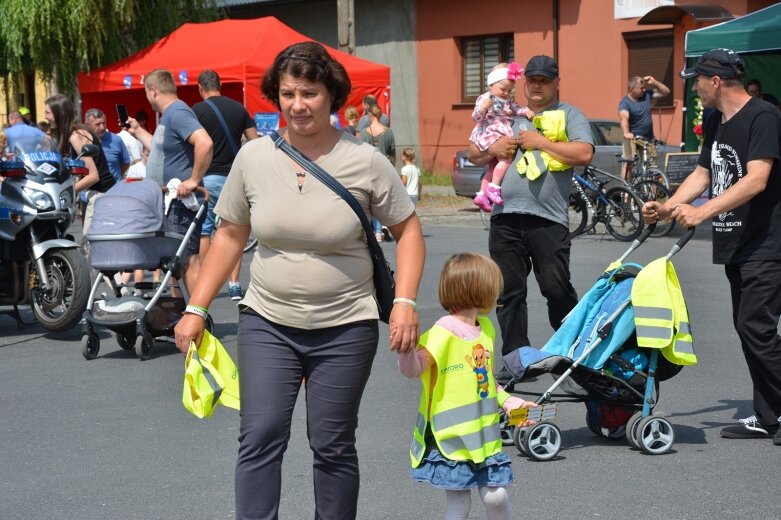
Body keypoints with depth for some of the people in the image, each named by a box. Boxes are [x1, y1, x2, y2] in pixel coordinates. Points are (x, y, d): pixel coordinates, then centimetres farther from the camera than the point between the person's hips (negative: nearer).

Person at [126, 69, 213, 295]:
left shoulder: (177, 113, -16)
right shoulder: (169, 115, 16)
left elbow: (204, 143, -31)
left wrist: (194, 180, -27)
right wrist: (138, 131, 29)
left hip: (181, 201, -11)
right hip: (167, 200, 11)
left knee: (188, 259, -10)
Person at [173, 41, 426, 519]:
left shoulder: (365, 161, -9)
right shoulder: (253, 157, -1)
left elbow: (408, 230, -1)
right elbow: (230, 235, 7)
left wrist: (405, 303, -13)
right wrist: (197, 309, 4)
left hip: (345, 329, -2)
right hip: (267, 323, 2)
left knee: (333, 448, 7)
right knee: (260, 439, -4)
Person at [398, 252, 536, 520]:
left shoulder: (485, 329, 11)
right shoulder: (442, 334, -16)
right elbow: (413, 368, -28)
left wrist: (506, 400, 14)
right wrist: (407, 346, -47)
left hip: (484, 435, 6)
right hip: (450, 437, -6)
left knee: (495, 496, 4)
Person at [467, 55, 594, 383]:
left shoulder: (569, 115, 8)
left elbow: (584, 153, -9)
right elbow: (473, 154, 23)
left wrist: (541, 142, -7)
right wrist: (493, 149, 2)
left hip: (548, 219, -4)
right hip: (505, 217, 5)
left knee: (557, 289, -3)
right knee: (509, 293, 5)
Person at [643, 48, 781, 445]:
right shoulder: (715, 123, 15)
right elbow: (702, 174, 19)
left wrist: (702, 212, -29)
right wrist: (668, 207, 4)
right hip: (733, 245, 9)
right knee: (747, 328, 9)